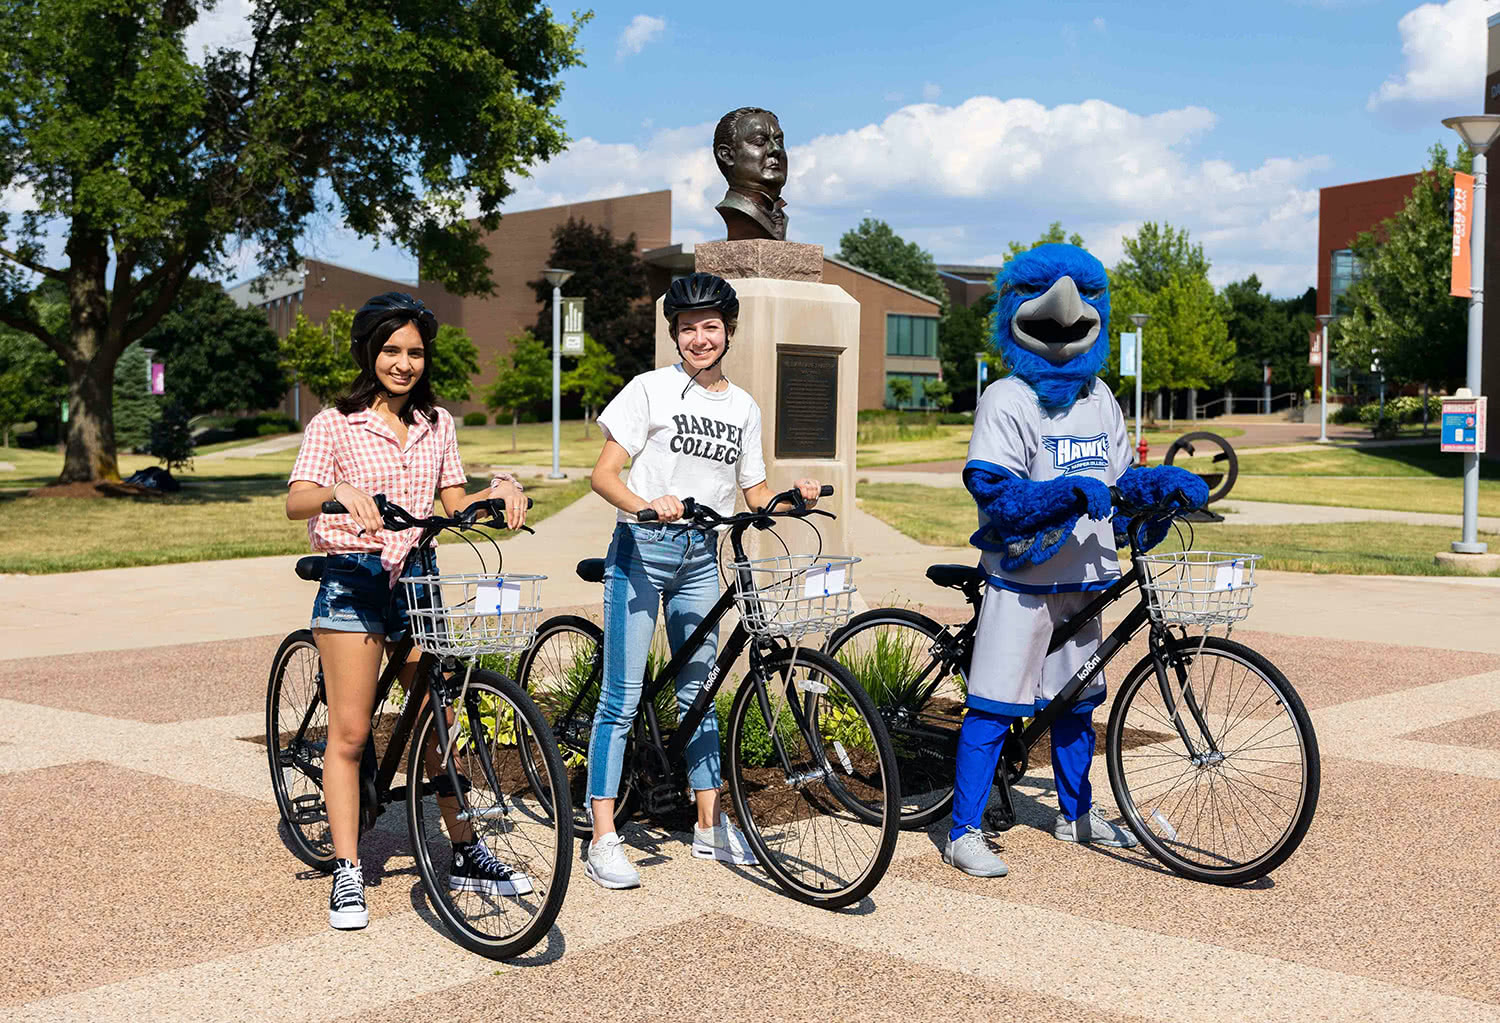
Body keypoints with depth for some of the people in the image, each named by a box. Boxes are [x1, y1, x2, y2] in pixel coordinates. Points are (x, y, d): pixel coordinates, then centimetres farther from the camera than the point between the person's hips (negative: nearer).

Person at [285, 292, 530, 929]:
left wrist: (501, 487, -8)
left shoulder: (437, 424, 10)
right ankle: (347, 873, 7)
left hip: (418, 576, 4)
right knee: (349, 732, -2)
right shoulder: (334, 424, -3)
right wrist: (341, 492, -35)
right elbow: (296, 501, -15)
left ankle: (465, 854, 19)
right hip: (352, 581, -4)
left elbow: (456, 504, 11)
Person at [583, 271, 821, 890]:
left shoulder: (744, 409, 12)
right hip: (641, 548, -4)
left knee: (698, 692, 12)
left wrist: (794, 497, -7)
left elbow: (755, 496, 13)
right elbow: (603, 475, -8)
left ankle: (710, 825, 21)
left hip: (701, 556, 5)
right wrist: (645, 504, -27)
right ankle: (602, 837, -2)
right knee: (622, 696, -7)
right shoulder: (651, 390, -3)